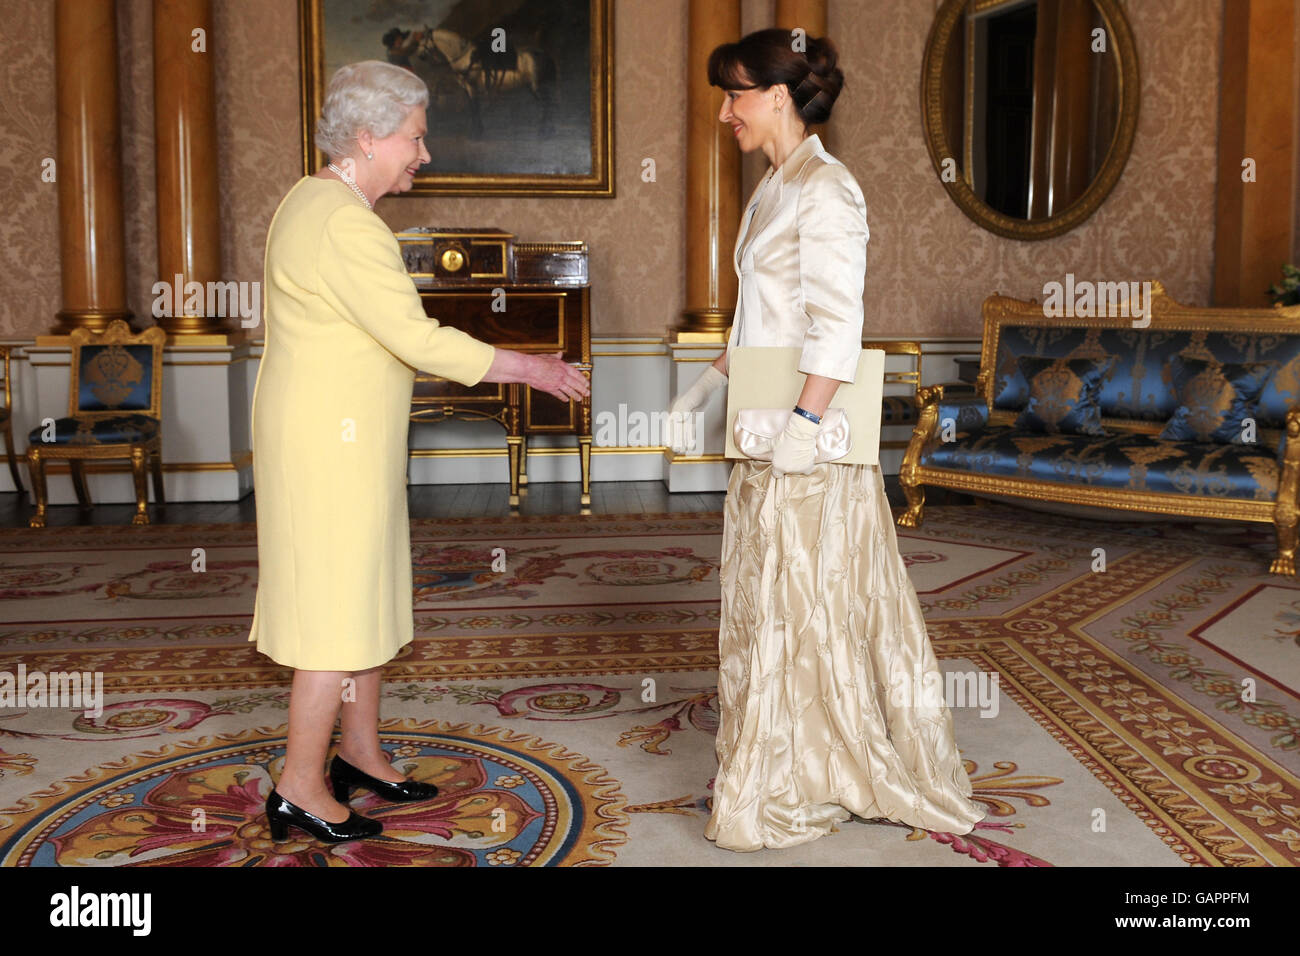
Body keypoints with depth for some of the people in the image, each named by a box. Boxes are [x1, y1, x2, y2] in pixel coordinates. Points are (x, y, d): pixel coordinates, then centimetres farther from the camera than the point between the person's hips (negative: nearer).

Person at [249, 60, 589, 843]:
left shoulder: (317, 200, 12)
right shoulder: (346, 227, -21)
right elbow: (419, 340, -24)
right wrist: (532, 369, -17)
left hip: (342, 433, 10)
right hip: (332, 440, -10)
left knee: (368, 596, 16)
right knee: (340, 610, -2)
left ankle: (360, 754, 29)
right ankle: (300, 789, 9)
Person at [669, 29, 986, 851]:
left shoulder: (825, 190, -14)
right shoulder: (776, 189, 14)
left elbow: (838, 322, -22)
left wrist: (803, 423, -26)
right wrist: (711, 384, 19)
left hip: (810, 441, -9)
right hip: (768, 428, 9)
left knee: (800, 603, 2)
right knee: (772, 601, 15)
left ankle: (797, 791, 17)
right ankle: (802, 774, 30)